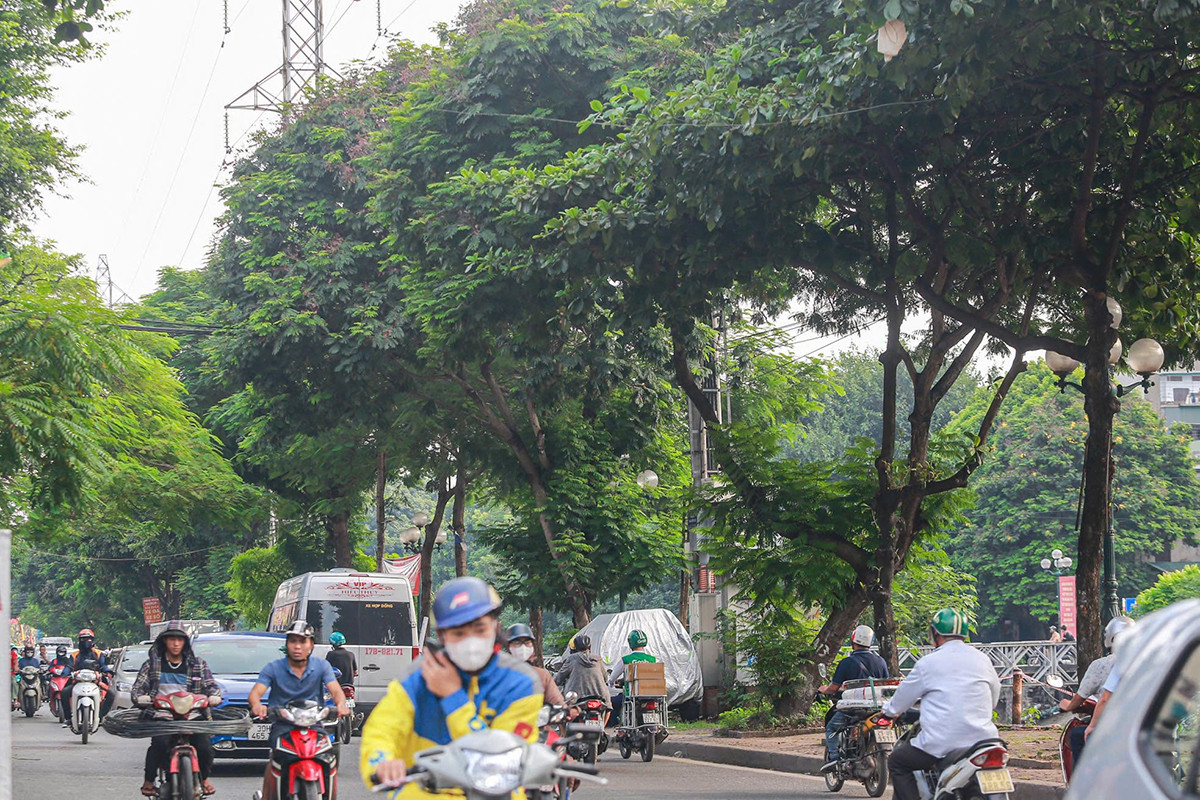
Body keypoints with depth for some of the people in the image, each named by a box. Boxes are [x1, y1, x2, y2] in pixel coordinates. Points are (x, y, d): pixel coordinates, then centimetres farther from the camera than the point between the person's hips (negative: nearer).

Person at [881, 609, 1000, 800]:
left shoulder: (928, 663, -2)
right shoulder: (982, 660, 9)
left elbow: (902, 698, 10)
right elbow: (993, 699, 22)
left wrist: (888, 710, 32)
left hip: (942, 744, -4)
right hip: (981, 739, 4)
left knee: (897, 762, 14)